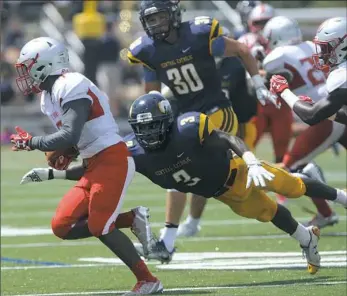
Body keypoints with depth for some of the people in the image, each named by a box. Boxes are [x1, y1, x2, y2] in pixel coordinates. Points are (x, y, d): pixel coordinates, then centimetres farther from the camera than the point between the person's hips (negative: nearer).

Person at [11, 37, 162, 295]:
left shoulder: (71, 87, -15)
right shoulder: (49, 96, 15)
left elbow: (70, 136, -23)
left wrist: (31, 143, -14)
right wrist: (60, 155, 4)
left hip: (112, 159, -10)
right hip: (94, 166, 10)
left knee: (99, 227, -15)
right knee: (63, 228, 1)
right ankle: (133, 219, 7)